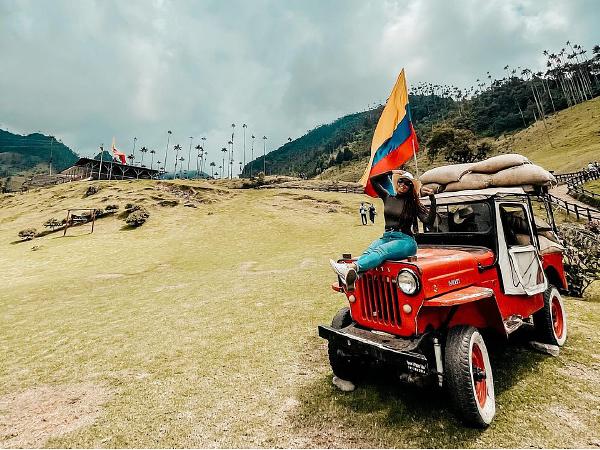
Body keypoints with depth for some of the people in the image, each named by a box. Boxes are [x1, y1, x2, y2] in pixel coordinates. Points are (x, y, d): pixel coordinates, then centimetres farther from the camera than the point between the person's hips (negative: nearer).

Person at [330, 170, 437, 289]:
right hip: (386, 238, 4)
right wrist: (391, 172, 14)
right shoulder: (388, 198, 17)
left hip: (405, 241, -3)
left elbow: (429, 221, -7)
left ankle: (352, 268, -60)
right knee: (368, 251, -31)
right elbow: (373, 180, 20)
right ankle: (350, 277, -56)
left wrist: (432, 199, -14)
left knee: (380, 251, -35)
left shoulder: (414, 204, 7)